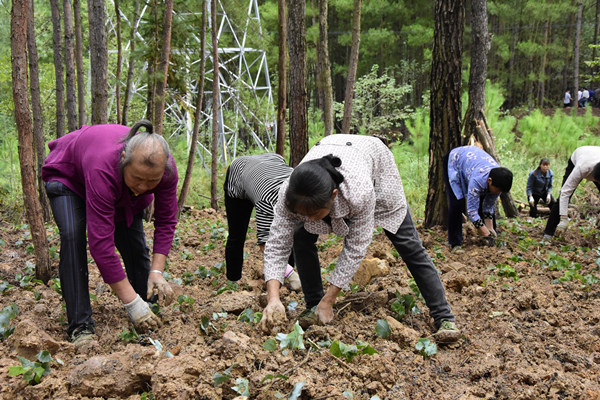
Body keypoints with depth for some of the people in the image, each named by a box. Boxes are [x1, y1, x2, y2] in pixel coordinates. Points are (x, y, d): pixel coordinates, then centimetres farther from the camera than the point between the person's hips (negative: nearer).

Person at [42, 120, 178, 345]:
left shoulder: (166, 169, -33)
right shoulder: (105, 170, -47)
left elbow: (166, 221, -20)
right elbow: (101, 242, -47)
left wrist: (157, 272, -32)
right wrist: (131, 303, -47)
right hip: (68, 174, -4)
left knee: (134, 241, -6)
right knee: (72, 236, -26)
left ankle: (149, 318, 9)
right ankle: (80, 327, -22)